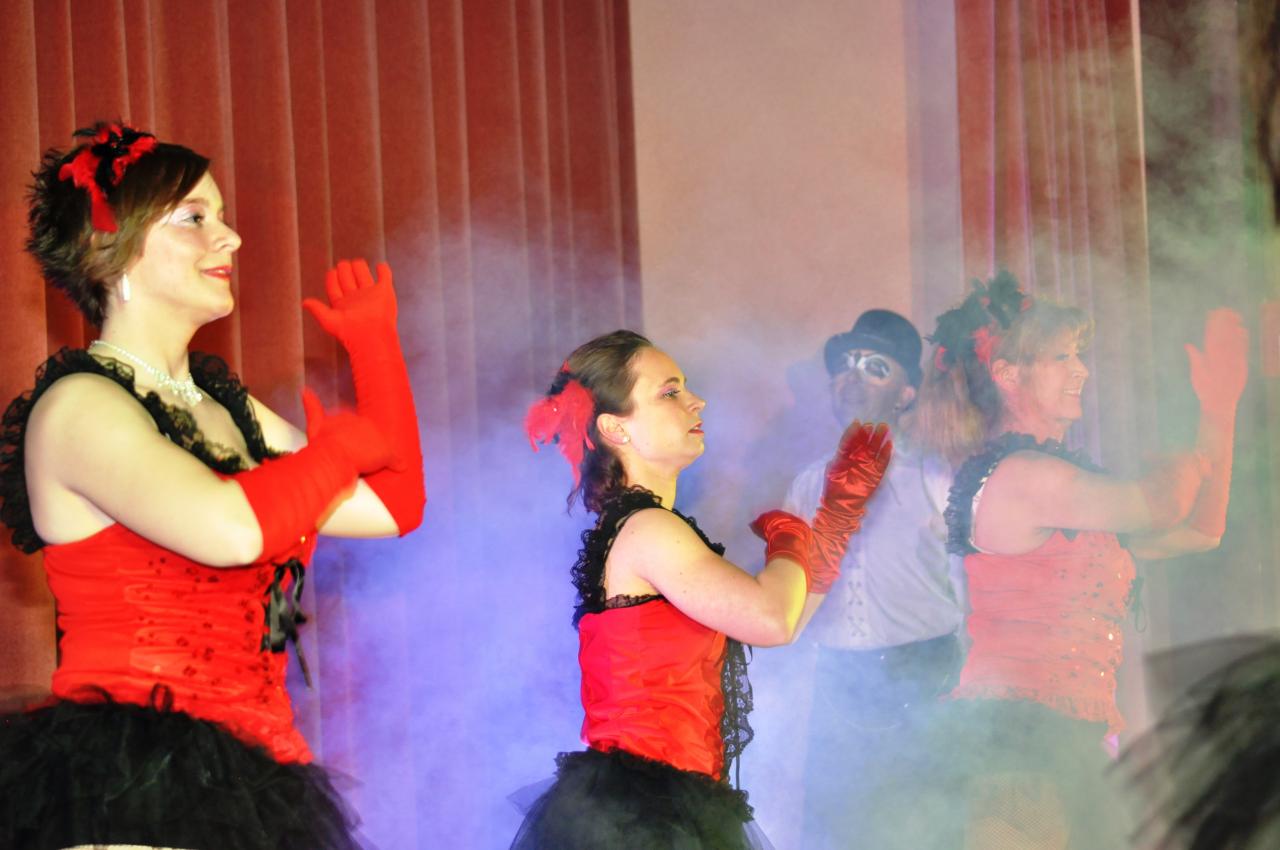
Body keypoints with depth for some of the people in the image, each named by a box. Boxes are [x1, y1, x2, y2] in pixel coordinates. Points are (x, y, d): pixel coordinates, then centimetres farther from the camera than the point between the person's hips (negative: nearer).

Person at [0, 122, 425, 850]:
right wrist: (344, 443, -6)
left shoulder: (223, 407, 18)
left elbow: (393, 508, 18)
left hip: (239, 786, 8)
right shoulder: (79, 404, -8)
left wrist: (375, 345, 18)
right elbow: (229, 529, -24)